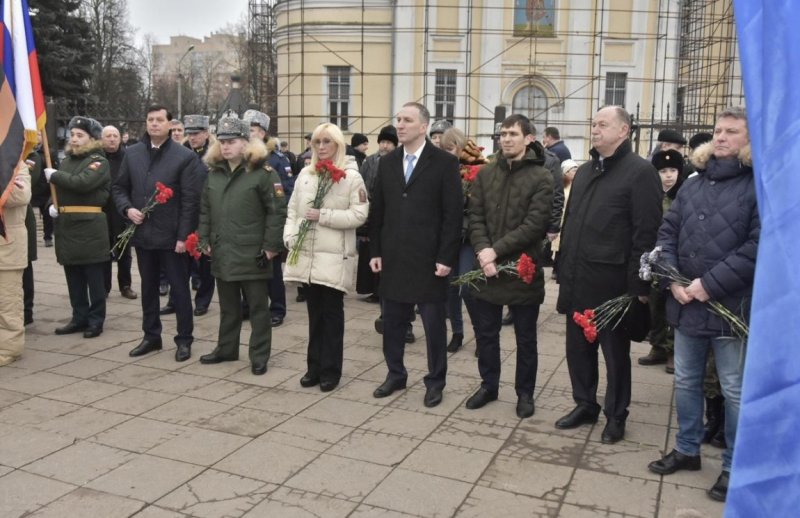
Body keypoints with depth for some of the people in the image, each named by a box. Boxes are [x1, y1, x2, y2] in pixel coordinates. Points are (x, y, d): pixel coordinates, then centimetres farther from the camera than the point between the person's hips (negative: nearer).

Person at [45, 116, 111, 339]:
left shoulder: (99, 162, -6)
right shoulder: (67, 159, 16)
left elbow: (82, 183, -23)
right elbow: (57, 187, 24)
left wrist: (54, 175, -11)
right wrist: (52, 204, 4)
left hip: (89, 226, -7)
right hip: (66, 225, 7)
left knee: (94, 277, 0)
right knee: (73, 277, 12)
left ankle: (96, 320, 8)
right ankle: (79, 317, 22)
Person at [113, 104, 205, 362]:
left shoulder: (185, 157, -8)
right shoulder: (132, 153, 7)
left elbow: (191, 200, -11)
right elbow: (119, 187, 16)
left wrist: (183, 236, -15)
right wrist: (127, 208, -5)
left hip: (171, 236, -5)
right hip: (143, 234, 5)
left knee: (179, 288, 4)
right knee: (148, 287, 15)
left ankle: (184, 340, 14)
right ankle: (151, 336, 28)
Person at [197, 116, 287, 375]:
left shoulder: (263, 172, -10)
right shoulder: (214, 173, 10)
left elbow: (277, 211, -12)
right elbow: (205, 211, 15)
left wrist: (271, 246, -14)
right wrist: (204, 240, 7)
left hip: (252, 255, -6)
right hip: (222, 254, 6)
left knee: (258, 307, 5)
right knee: (228, 307, 19)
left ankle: (259, 356, 14)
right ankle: (226, 348, 32)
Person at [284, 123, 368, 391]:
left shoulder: (351, 176, -4)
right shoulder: (305, 174, 11)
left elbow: (359, 215, -12)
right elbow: (293, 209, 13)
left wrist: (323, 216, -16)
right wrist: (290, 237, -2)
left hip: (335, 257, -4)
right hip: (307, 255, 5)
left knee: (332, 313, 3)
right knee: (314, 313, 13)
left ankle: (330, 370, 14)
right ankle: (315, 366, 23)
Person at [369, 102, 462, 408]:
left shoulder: (445, 162, -5)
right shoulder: (387, 162, 9)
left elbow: (453, 214, -8)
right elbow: (378, 211, 11)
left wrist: (446, 257, -13)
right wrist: (376, 252, 6)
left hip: (428, 259, -4)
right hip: (393, 258, 5)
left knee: (434, 325, 6)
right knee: (392, 322, 12)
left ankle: (435, 381, 21)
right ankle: (395, 374, 29)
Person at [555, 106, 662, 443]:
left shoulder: (640, 171, -9)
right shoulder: (584, 171, 16)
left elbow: (646, 233, -15)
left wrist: (638, 285, -17)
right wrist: (563, 271, 15)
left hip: (612, 284, -7)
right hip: (578, 281, 7)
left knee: (615, 352, 7)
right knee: (578, 347, 15)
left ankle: (616, 416, 23)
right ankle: (585, 404, 32)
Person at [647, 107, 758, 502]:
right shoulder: (693, 184, 11)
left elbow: (759, 245, -16)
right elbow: (667, 232, 9)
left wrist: (709, 284, -18)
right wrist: (673, 280, -6)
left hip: (731, 306, -5)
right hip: (685, 302, 6)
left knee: (734, 390, 6)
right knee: (685, 381, 16)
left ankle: (735, 466, 23)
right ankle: (687, 450, 33)